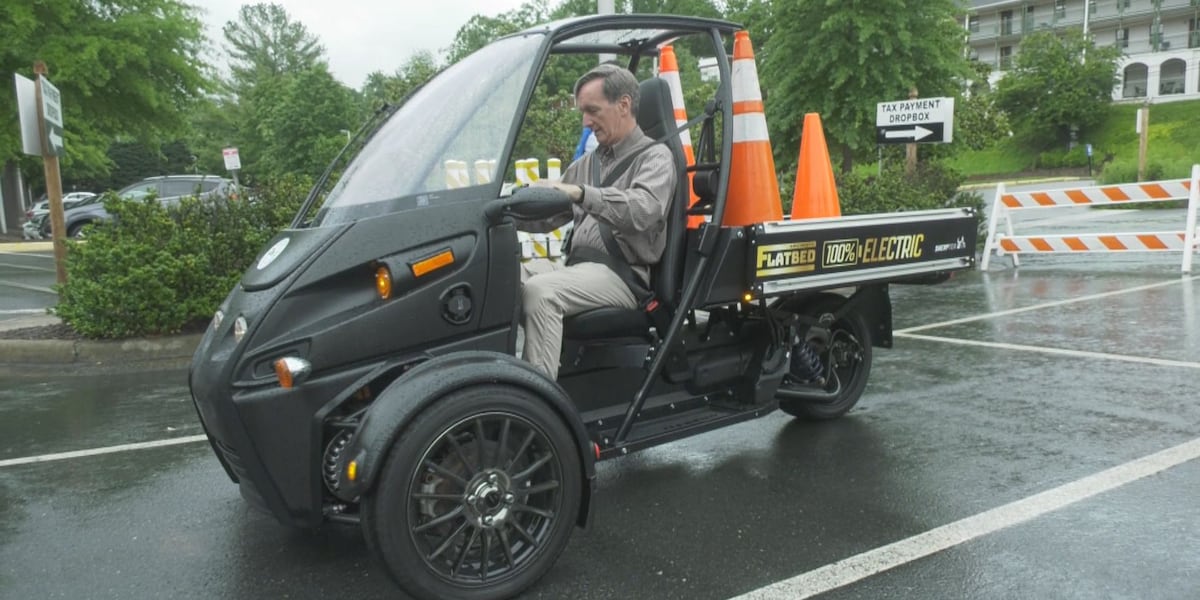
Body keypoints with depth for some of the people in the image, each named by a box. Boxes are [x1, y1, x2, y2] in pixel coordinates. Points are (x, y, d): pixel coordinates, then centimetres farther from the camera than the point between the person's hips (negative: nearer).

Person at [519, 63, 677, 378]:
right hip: (577, 266, 7)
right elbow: (546, 218, 23)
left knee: (539, 291, -31)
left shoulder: (655, 157, 2)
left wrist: (580, 193, -32)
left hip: (621, 273, -7)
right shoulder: (587, 163, 24)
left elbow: (643, 210, -21)